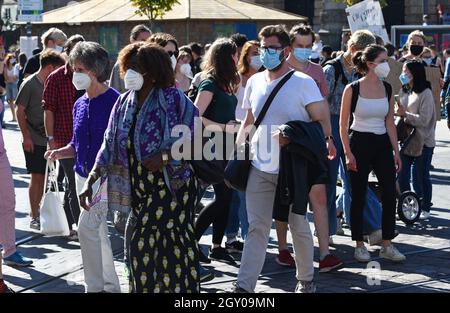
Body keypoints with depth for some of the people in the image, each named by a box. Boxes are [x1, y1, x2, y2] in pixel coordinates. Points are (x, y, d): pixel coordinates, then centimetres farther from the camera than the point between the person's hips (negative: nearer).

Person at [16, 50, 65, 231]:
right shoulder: (30, 84, -9)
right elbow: (20, 111, -9)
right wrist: (26, 136, -14)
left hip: (48, 139, 6)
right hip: (34, 140, -6)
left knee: (45, 177, 10)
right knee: (37, 177, -4)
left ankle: (40, 213, 22)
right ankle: (34, 218, 3)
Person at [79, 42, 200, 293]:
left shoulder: (173, 98, -9)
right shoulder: (125, 102, 7)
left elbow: (195, 140, -11)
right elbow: (110, 145, 8)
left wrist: (165, 157, -22)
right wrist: (91, 180, 1)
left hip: (170, 185, -6)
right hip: (140, 188, 6)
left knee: (146, 247, -8)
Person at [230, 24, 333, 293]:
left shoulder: (303, 83, -7)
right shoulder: (255, 82, 9)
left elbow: (324, 124, -8)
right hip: (260, 168, 4)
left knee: (299, 227, 10)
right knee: (257, 228, 1)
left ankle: (306, 280, 26)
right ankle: (244, 286, -2)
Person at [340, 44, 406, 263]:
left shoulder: (387, 89, 5)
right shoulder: (352, 89, -9)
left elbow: (390, 123, 9)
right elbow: (343, 124, -6)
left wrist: (396, 151, 5)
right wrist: (348, 153, -12)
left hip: (382, 144, 4)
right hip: (359, 143, -4)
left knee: (390, 194, -1)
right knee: (358, 197, 2)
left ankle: (387, 245, 10)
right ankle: (359, 245, 14)